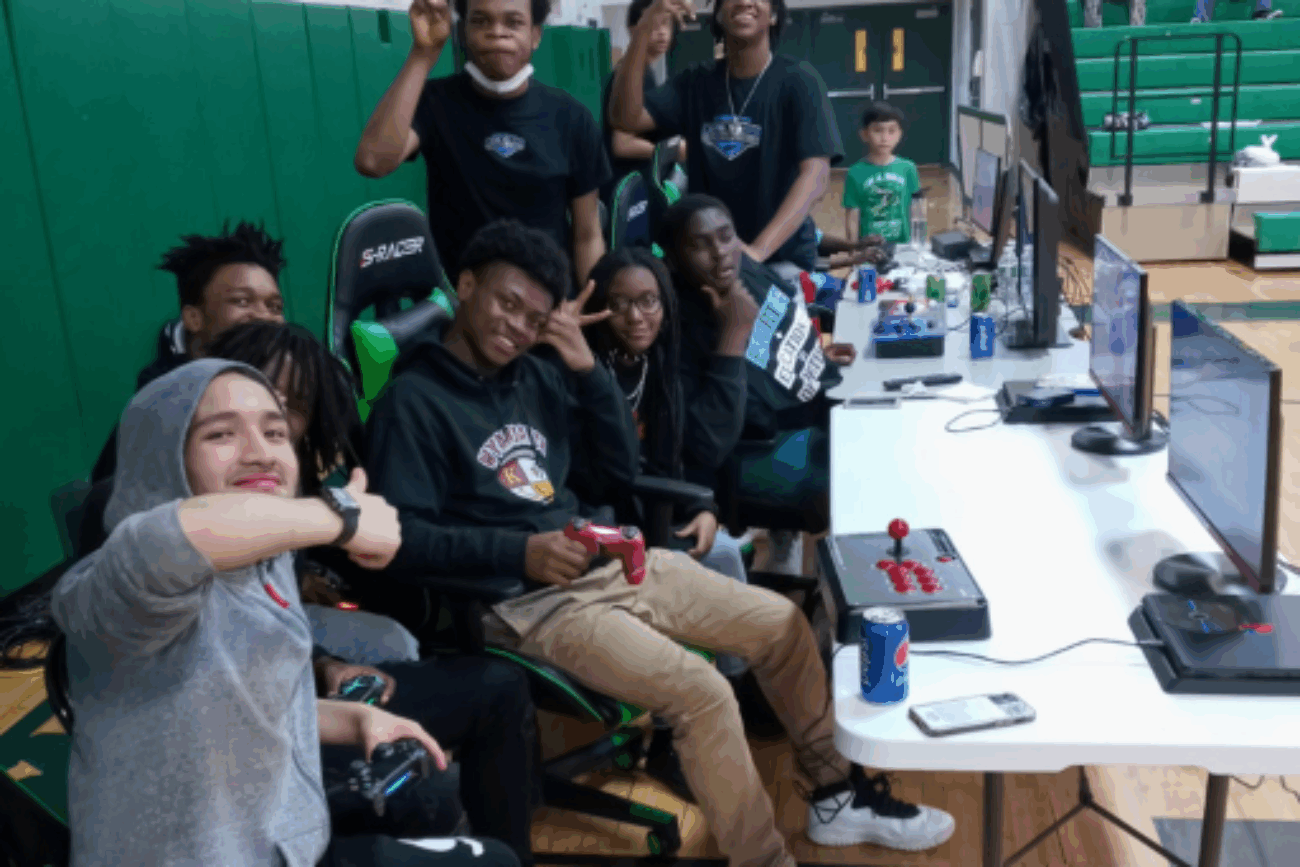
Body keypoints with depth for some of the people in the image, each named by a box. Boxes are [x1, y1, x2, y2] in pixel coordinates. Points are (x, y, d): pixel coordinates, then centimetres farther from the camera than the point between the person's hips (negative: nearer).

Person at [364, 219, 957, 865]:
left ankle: (835, 791, 25)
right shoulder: (413, 401, -9)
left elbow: (621, 466, 12)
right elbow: (399, 542, -18)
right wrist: (519, 552, -25)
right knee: (703, 694, -25)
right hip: (529, 599, -8)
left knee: (782, 623, 8)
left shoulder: (531, 374, 10)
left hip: (612, 562, 8)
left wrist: (587, 368, 0)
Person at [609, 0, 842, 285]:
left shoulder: (798, 80, -7)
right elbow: (626, 118, -8)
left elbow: (815, 176, -18)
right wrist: (645, 29, -21)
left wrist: (758, 249, -32)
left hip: (782, 258, -3)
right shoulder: (696, 82, 5)